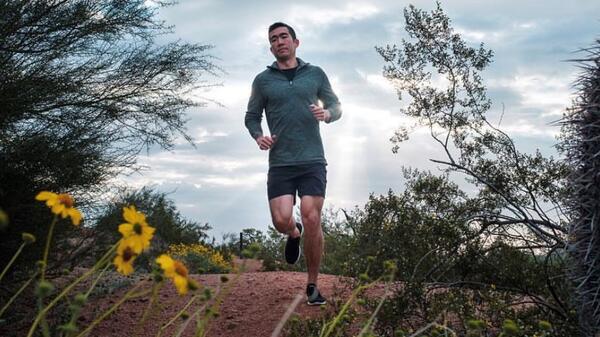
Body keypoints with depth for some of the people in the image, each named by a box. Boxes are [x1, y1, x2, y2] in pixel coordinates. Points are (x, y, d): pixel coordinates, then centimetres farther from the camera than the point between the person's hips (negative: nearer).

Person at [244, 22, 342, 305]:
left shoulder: (315, 74, 10)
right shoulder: (263, 80, 8)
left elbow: (336, 107, 15)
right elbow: (251, 117, 15)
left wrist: (327, 114, -9)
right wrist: (258, 136, -6)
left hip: (312, 161, 0)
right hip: (280, 163, 0)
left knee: (312, 220, -9)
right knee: (281, 221, -13)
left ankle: (312, 285, 6)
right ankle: (294, 234, 27)